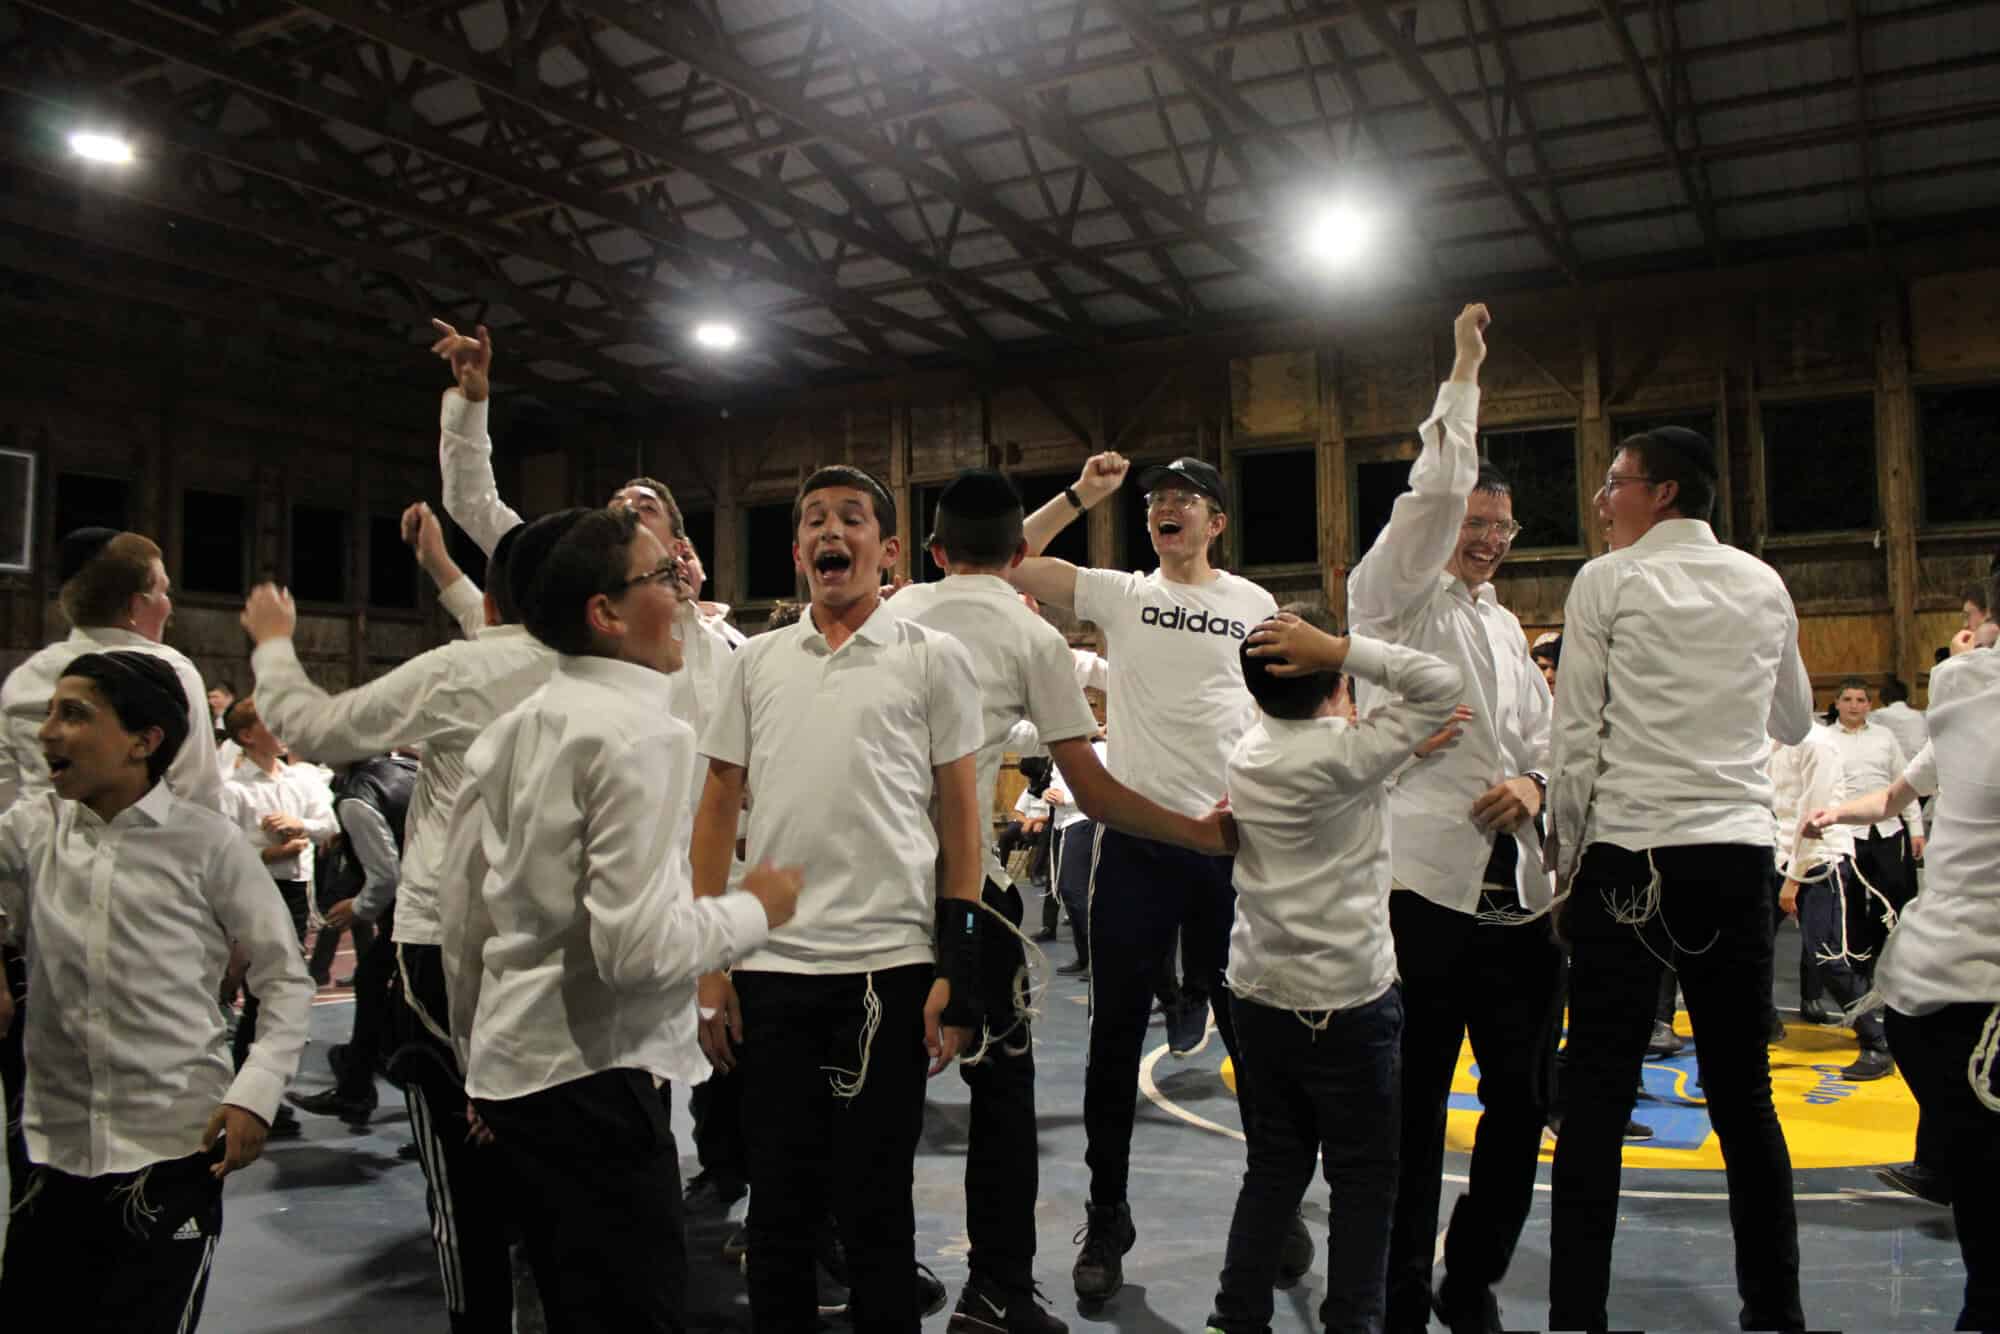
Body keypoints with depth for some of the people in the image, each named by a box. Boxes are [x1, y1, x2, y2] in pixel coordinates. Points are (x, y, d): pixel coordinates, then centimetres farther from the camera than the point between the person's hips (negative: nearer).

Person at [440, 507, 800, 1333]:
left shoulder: (512, 730, 8)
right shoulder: (641, 733, -17)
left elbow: (459, 911, 14)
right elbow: (640, 945, -25)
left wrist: (478, 1060, 24)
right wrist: (755, 909, -8)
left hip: (514, 1068, 9)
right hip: (595, 1078, -9)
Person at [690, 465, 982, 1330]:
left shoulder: (932, 658, 3)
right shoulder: (756, 661, 11)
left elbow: (960, 819, 2)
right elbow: (717, 812, 12)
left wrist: (957, 974, -5)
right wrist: (708, 965, 5)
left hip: (887, 966, -3)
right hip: (769, 965, 3)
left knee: (875, 1210, 8)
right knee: (778, 1204, 13)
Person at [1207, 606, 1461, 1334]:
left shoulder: (1248, 751, 2)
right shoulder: (1347, 752, -17)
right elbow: (1442, 682, -16)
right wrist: (1341, 649, -19)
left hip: (1257, 993, 7)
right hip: (1347, 1000, -6)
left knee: (1273, 1165, 16)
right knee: (1364, 1177, 7)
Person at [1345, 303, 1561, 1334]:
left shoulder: (1505, 627, 23)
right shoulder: (1394, 599, 3)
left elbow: (1541, 736, 24)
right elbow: (1432, 496, -12)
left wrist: (1534, 786, 1)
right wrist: (1464, 378, -4)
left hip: (1517, 890, 7)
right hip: (1427, 882, -6)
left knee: (1523, 1100, 9)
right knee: (1414, 1107, 0)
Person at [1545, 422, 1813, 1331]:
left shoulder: (1608, 582, -2)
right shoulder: (1765, 586, 11)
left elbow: (1576, 735, -5)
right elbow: (1795, 723, 23)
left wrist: (1565, 856, 3)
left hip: (1629, 855, -4)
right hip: (1738, 851, 4)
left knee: (1598, 1098, -2)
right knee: (1743, 1095, 12)